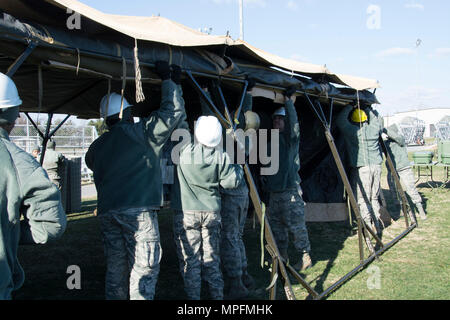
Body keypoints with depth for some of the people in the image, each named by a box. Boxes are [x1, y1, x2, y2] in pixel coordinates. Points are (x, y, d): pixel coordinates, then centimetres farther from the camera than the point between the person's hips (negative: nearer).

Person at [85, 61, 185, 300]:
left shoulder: (98, 145, 16)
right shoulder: (141, 133, -3)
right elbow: (173, 111, 0)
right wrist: (168, 80, 11)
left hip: (106, 211, 7)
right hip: (138, 211, -6)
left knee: (115, 269, 13)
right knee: (143, 268, -3)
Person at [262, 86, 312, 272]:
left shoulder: (290, 138, -6)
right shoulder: (272, 140, 17)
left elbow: (294, 124, -26)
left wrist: (288, 101, -22)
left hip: (289, 190, -8)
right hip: (274, 191, 9)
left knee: (295, 224, -5)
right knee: (276, 223, 14)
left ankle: (305, 257, 5)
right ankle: (282, 255, 27)